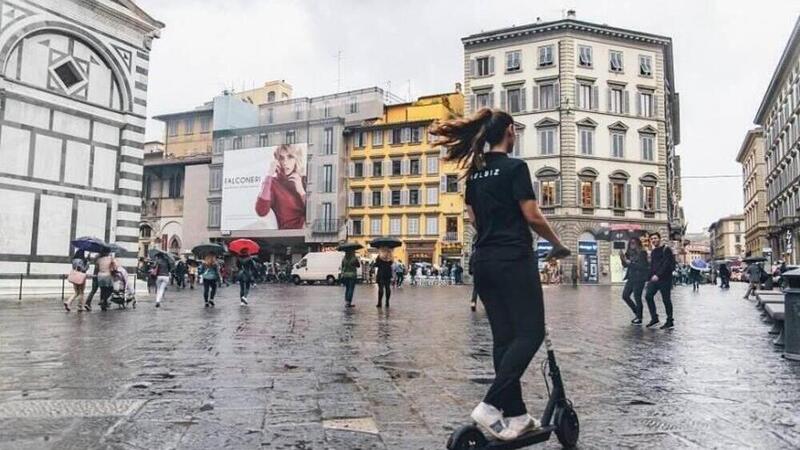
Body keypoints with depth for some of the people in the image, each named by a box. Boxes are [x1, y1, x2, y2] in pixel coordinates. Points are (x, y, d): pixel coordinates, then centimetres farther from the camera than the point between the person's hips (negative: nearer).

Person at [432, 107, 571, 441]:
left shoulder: (474, 172, 12)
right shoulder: (515, 167, -9)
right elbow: (532, 216, -12)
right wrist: (558, 245, 2)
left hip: (483, 260, 8)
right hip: (514, 259, -7)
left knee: (504, 337, 10)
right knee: (530, 333, -2)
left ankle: (516, 414, 15)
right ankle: (491, 405, -13)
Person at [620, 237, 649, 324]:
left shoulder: (642, 253, -9)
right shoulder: (630, 253, 10)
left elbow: (643, 266, -17)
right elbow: (625, 265, 14)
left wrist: (631, 263, -17)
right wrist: (622, 258, -2)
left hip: (639, 279, -8)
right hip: (631, 278, 8)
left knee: (637, 297, -3)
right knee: (625, 296, 8)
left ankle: (639, 318, 10)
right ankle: (636, 313, 25)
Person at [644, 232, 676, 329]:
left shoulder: (666, 250, -7)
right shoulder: (653, 251, 17)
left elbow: (666, 264, -16)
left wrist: (658, 275, -21)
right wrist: (650, 277, 9)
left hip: (664, 278, -7)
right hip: (654, 278, 7)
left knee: (666, 299, -2)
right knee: (648, 296, -1)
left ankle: (670, 321, 8)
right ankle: (654, 318, 9)